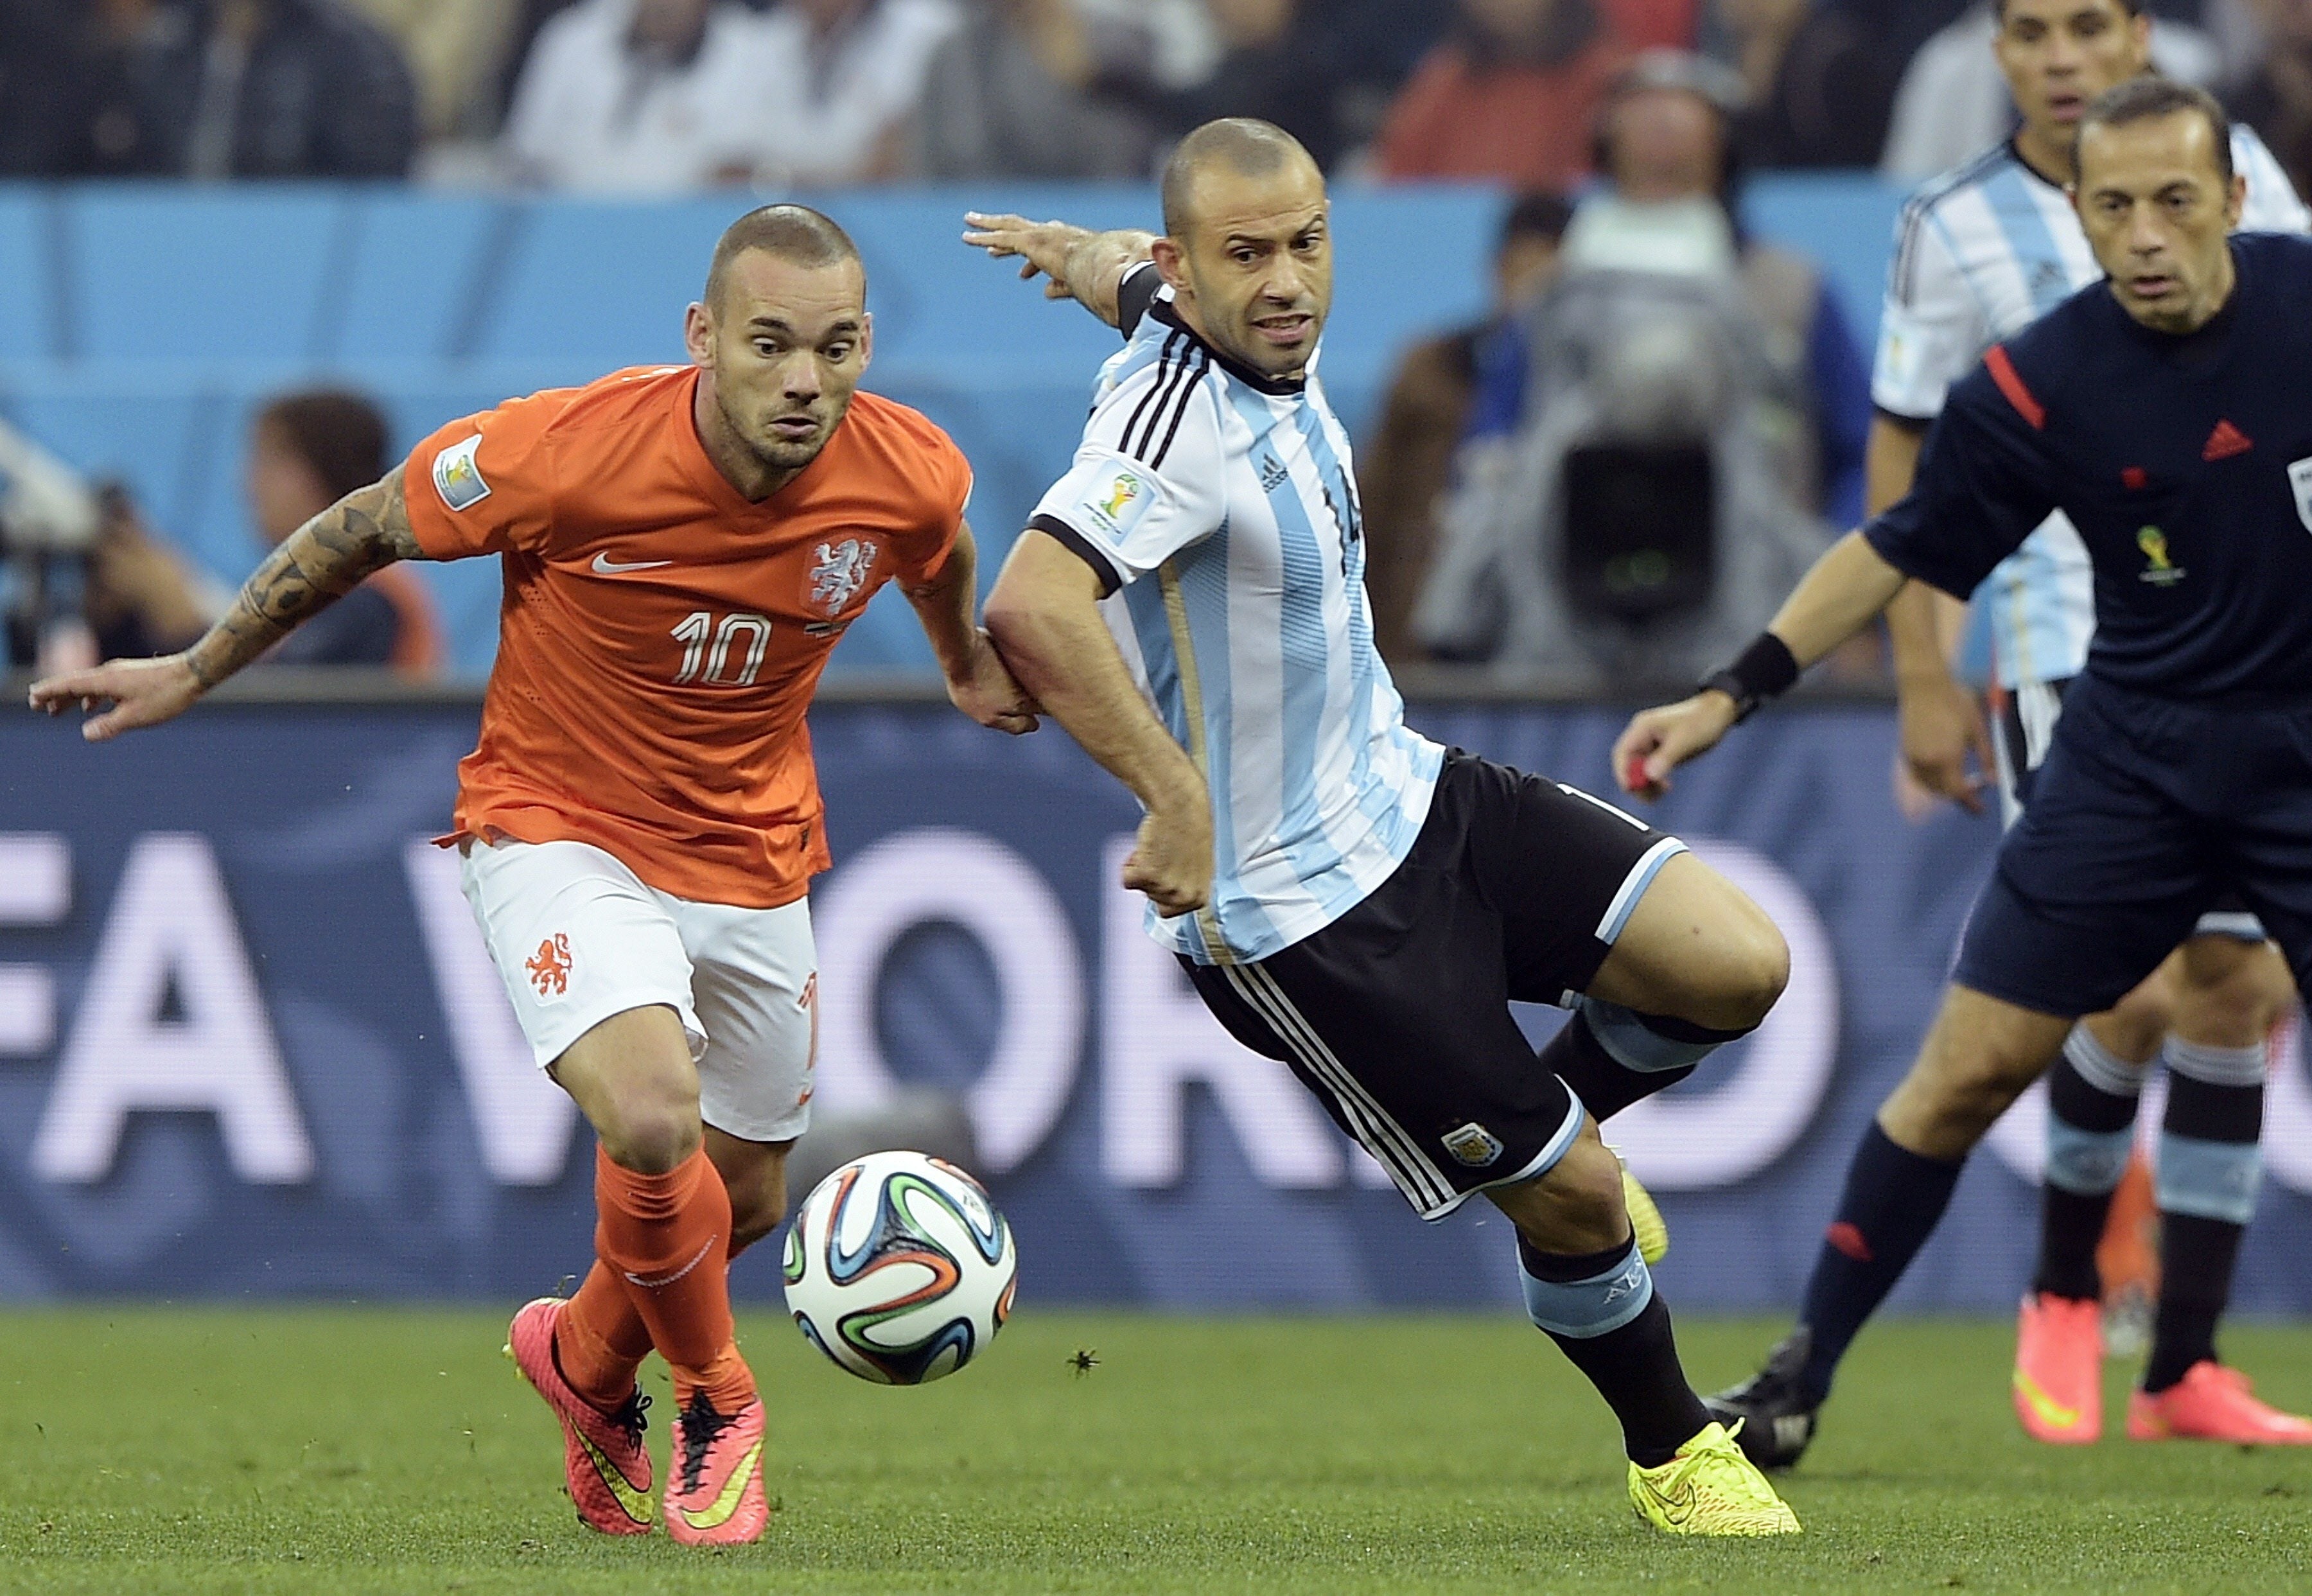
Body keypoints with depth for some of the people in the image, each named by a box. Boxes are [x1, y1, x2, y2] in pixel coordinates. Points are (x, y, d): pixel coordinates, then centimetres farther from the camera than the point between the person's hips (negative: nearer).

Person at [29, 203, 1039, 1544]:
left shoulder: (913, 477, -16)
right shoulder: (571, 452, -27)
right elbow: (365, 528, -9)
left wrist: (971, 666, 32)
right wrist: (195, 672, 1)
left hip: (753, 860, 5)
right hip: (561, 829, -5)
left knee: (741, 1202, 15)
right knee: (652, 1121, -28)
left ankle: (586, 1358, 49)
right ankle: (719, 1399, 1)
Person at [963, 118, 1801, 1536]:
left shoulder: (1266, 339, -2)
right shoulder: (1180, 420, -29)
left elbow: (1122, 269, 22)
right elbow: (1031, 607, -44)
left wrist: (1071, 252, 40)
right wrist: (1179, 800, -43)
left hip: (1410, 795, 9)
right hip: (1296, 912, -8)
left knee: (1738, 964, -4)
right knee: (1575, 1200, -3)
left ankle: (1544, 1120, 26)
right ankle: (1674, 1454, 25)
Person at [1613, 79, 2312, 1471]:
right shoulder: (2035, 387, -11)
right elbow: (1904, 551, 0)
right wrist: (1732, 695, -2)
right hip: (2137, 757, 0)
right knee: (1972, 1067, -2)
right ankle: (1800, 1380, 10)